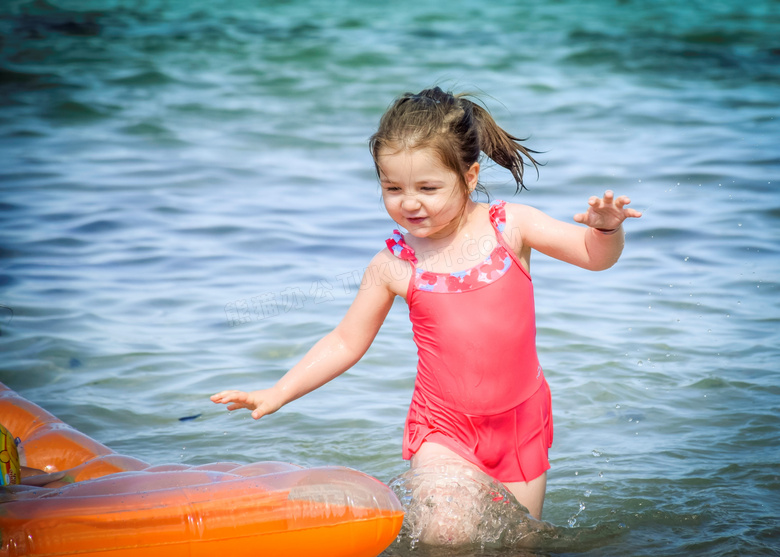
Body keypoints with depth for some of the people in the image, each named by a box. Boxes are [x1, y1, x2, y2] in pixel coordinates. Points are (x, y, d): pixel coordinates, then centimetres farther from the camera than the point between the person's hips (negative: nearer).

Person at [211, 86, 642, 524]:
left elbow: (596, 256, -6)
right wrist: (277, 395, -1)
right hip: (443, 430, -1)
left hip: (522, 422, 1)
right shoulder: (394, 265, -6)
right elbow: (346, 342, 4)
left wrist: (606, 228, -29)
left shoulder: (510, 225, -7)